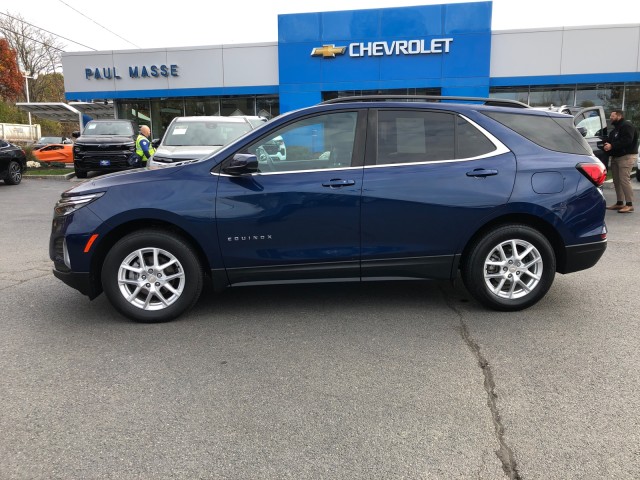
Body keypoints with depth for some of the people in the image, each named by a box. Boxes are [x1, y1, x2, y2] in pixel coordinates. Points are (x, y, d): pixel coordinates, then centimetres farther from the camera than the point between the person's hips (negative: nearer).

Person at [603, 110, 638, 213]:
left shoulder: (627, 126, -11)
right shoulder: (615, 129, 22)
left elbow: (627, 141, -23)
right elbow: (612, 141, 21)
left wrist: (612, 146, -25)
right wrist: (607, 145, -2)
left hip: (626, 156, -10)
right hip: (616, 157, 10)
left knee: (624, 180, -15)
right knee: (617, 181, 9)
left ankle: (629, 204, -14)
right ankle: (619, 203, 16)